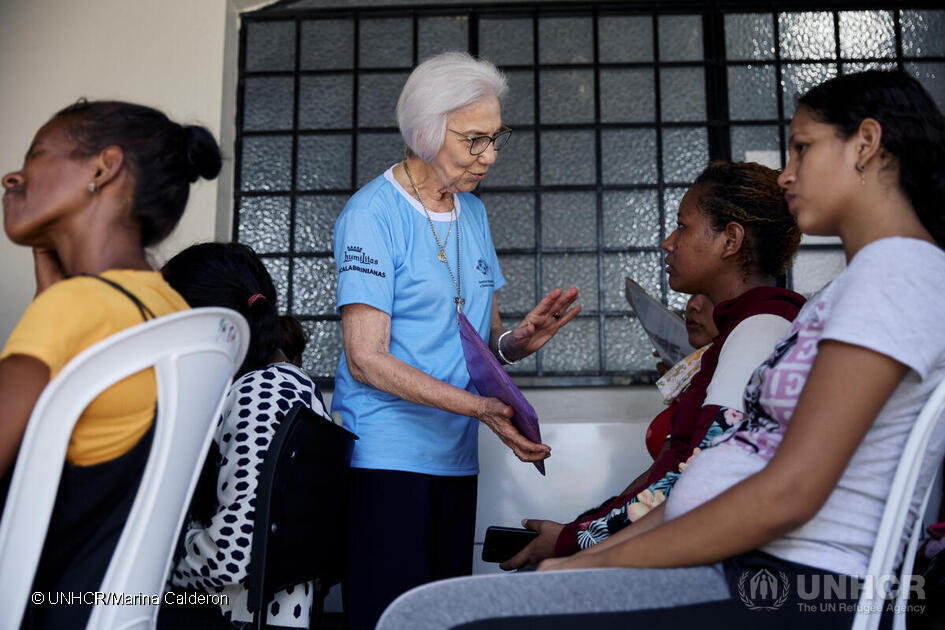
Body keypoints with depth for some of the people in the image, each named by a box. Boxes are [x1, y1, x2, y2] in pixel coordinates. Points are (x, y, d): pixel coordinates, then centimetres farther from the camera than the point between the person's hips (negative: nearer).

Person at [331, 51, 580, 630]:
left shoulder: (473, 212, 13)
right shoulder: (373, 214, -9)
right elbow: (366, 359, -16)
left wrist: (517, 342, -10)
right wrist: (478, 406, -26)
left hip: (456, 458, 7)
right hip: (387, 457, -7)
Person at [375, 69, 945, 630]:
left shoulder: (898, 266, -7)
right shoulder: (841, 296, 24)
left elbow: (788, 493, -17)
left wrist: (600, 564, -9)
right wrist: (586, 552, 8)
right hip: (728, 571, 9)